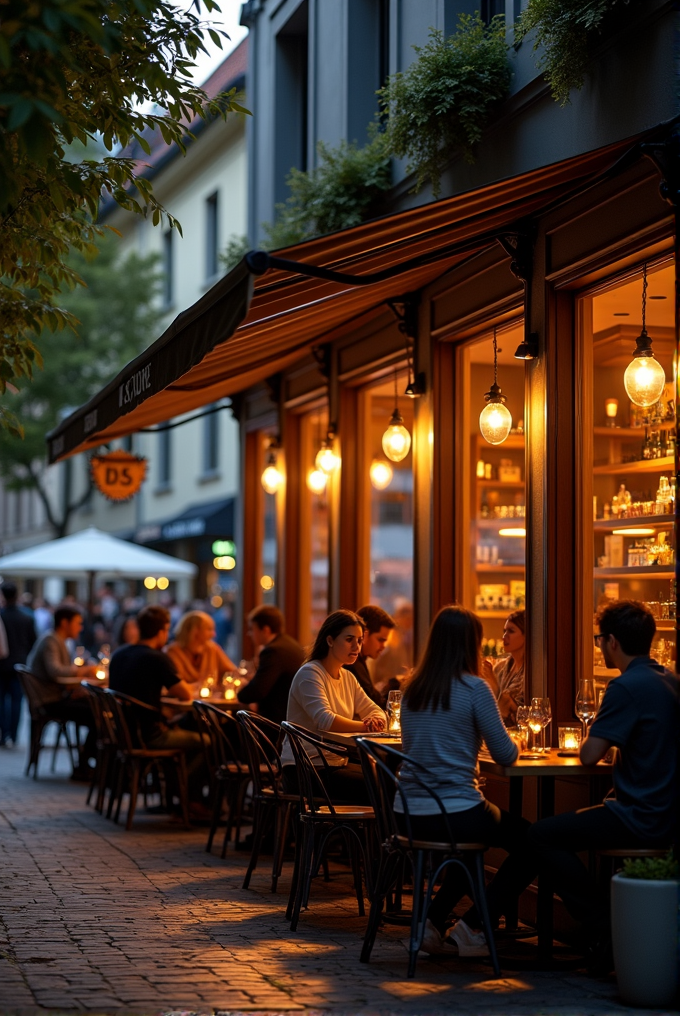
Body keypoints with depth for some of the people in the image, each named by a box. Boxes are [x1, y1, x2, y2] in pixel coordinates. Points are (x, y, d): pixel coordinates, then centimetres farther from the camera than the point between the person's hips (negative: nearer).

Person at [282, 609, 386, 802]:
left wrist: (375, 720, -13)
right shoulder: (309, 674, -13)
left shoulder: (347, 678, 14)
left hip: (336, 764, 9)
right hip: (304, 772, -9)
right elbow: (325, 720, -26)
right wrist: (365, 726, -19)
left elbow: (375, 711, 11)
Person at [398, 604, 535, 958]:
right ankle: (473, 927, 10)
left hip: (409, 815, 7)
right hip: (455, 813, -7)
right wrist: (513, 743, 15)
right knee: (530, 840, 15)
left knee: (476, 838, 34)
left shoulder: (413, 688, 8)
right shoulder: (473, 688, -11)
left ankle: (434, 919, 23)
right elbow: (505, 755, -7)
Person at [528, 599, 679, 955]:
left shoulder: (627, 686, -19)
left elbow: (589, 756, -17)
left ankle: (603, 929, -2)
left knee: (542, 835, -3)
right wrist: (605, 738, 16)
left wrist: (592, 737, 4)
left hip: (644, 821, -10)